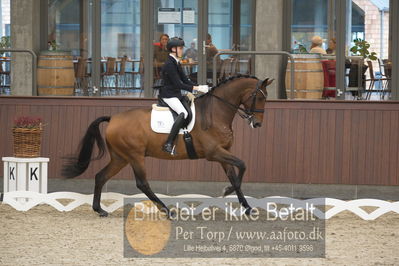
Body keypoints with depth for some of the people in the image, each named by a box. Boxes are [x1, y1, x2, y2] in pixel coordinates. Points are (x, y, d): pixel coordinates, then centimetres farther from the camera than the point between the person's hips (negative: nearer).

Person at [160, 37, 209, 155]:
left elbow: (185, 80, 16)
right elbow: (178, 84, -21)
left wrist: (199, 87, 2)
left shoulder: (176, 63, 14)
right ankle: (168, 144, -33)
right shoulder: (169, 64, -17)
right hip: (168, 95, -11)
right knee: (183, 113, -30)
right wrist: (196, 88, -21)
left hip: (176, 94, 11)